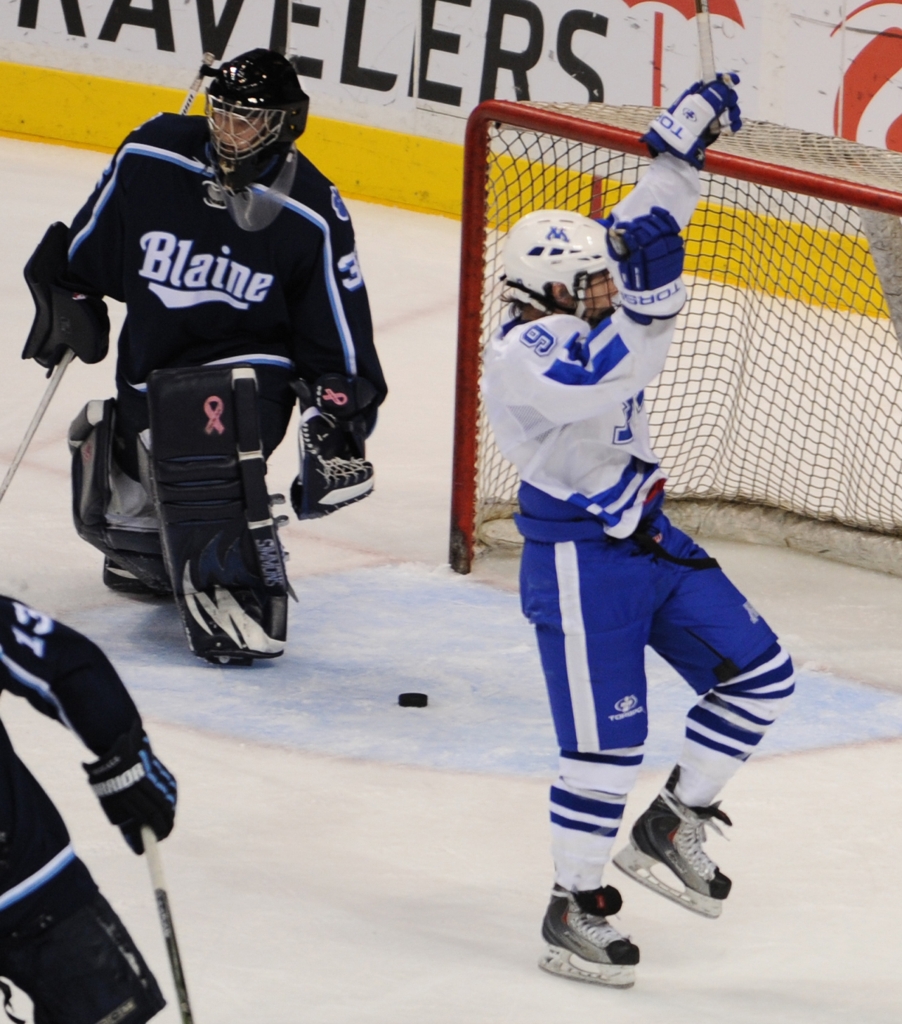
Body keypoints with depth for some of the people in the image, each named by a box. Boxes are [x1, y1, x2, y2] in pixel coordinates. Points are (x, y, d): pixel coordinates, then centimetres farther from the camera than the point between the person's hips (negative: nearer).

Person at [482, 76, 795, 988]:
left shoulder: (576, 319, 5)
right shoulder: (522, 354, -20)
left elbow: (637, 230, 13)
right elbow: (612, 374, -37)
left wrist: (687, 134, 6)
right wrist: (653, 293, -36)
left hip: (648, 536, 9)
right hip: (578, 560, -9)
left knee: (759, 673, 6)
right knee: (606, 738, -6)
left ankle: (669, 828, 18)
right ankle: (573, 909, 8)